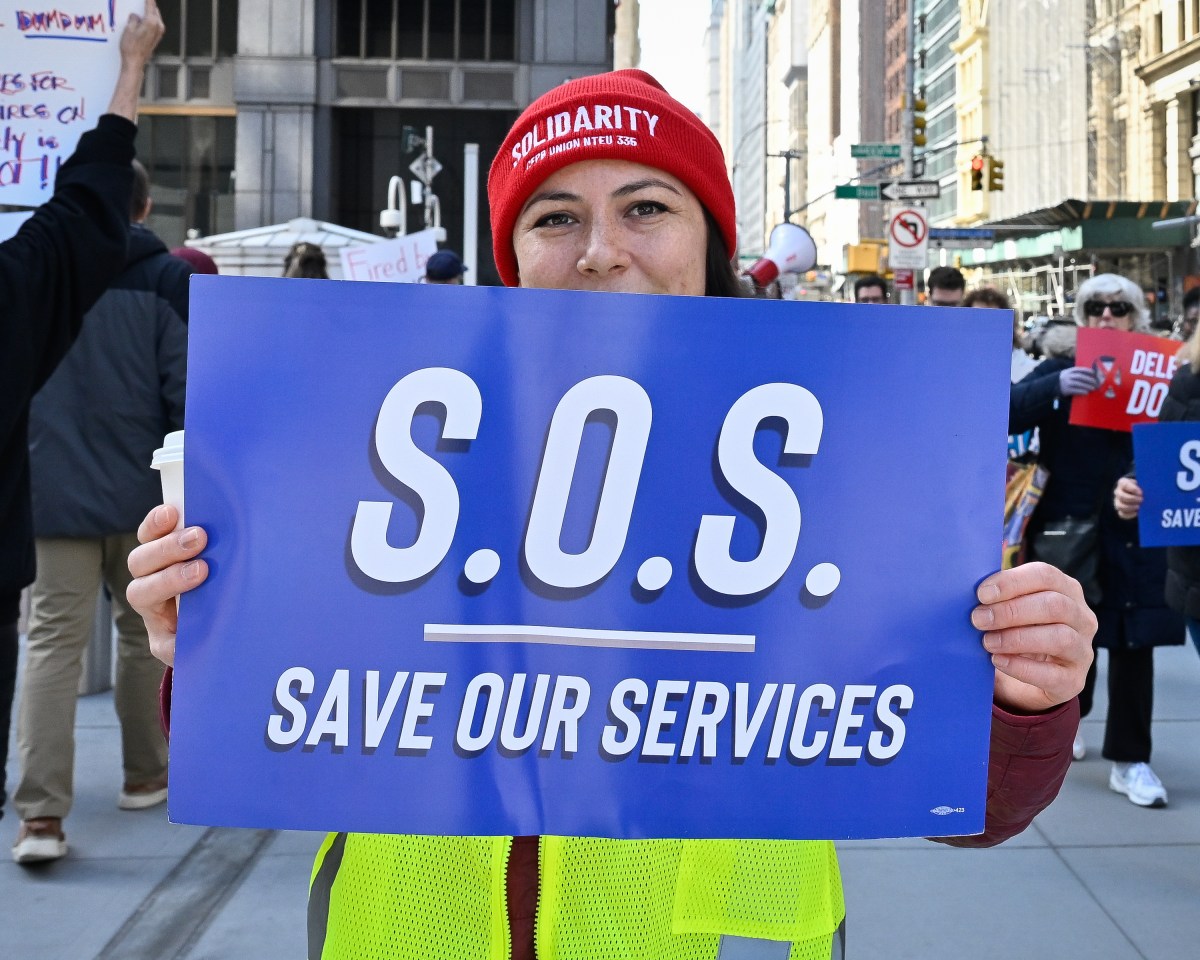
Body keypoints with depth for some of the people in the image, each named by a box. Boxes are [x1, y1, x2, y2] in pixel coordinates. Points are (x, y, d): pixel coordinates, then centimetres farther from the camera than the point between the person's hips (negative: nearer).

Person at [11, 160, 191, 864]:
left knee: (54, 641, -1)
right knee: (143, 633, 15)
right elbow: (185, 390, -7)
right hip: (144, 493, -1)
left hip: (56, 494, 1)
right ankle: (145, 775, 27)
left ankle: (41, 813, -9)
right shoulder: (168, 278, -4)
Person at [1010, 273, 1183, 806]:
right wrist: (1055, 387, -28)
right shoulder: (1060, 366, 1)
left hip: (1136, 526, 1)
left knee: (1133, 639, 2)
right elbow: (1006, 414, -12)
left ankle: (1129, 759, 12)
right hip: (1069, 522, -1)